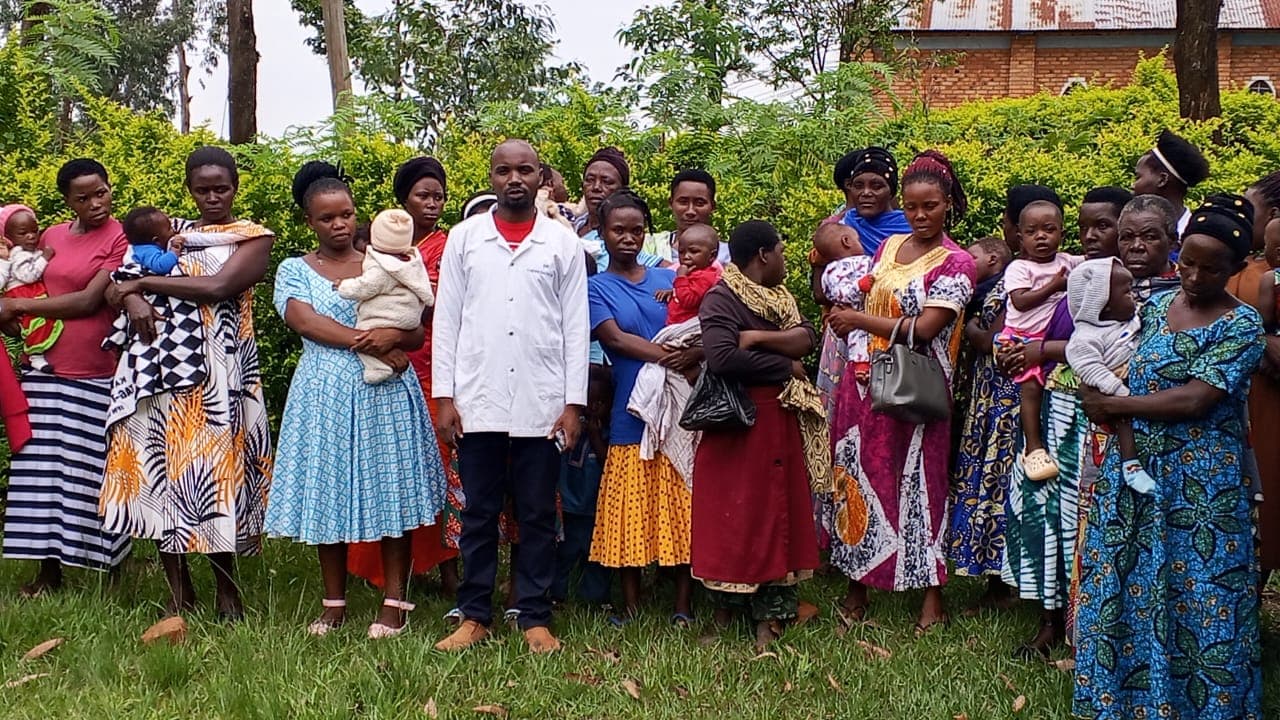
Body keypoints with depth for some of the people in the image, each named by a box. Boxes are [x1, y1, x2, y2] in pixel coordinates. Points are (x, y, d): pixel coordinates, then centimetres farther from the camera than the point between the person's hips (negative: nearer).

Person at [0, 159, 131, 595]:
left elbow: (89, 301, -12)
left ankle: (113, 568, 11)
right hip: (44, 370, 6)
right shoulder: (50, 237, 13)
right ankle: (49, 570, 13)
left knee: (89, 471, -1)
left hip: (93, 378, -6)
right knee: (43, 468, 5)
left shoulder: (121, 238, -5)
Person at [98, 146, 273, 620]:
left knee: (212, 469, -7)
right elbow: (122, 277, 11)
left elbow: (217, 287, -11)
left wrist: (143, 283, -6)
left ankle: (227, 591, 3)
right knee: (161, 466, -1)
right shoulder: (170, 231, 19)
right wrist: (132, 297, -13)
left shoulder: (254, 238, 5)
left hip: (220, 370, -4)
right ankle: (178, 590, 7)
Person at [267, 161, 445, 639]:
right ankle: (334, 604, 14)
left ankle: (395, 603, 5)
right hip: (326, 393, 0)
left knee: (391, 492, -1)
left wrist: (393, 337, -18)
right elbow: (304, 320, -11)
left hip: (387, 394, 1)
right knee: (327, 497, 3)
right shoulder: (295, 270, 7)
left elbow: (417, 334, 5)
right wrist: (367, 343, -18)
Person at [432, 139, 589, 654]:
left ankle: (535, 618, 15)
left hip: (542, 404, -1)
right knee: (478, 512, 7)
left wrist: (574, 402, -2)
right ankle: (474, 616, 17)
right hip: (477, 401, 1)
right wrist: (443, 396, 0)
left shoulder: (563, 243, 5)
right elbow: (446, 320, 6)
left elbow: (576, 327, 4)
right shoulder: (464, 238, 7)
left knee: (538, 515, 6)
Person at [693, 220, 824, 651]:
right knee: (734, 516, -1)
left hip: (781, 422, 7)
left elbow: (806, 338, -1)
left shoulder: (781, 298, 14)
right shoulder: (722, 299, -9)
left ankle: (770, 615, 12)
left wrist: (759, 338, -18)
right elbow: (722, 358, -25)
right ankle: (724, 613, 12)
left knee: (779, 514, 7)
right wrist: (786, 365, -13)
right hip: (737, 424, -7)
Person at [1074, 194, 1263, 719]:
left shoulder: (1240, 325, -10)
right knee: (1123, 582, 11)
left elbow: (1193, 400, -19)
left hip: (1201, 486, -5)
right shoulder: (1154, 306, 7)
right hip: (1133, 472, 6)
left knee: (1196, 594, 3)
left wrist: (1111, 405, -13)